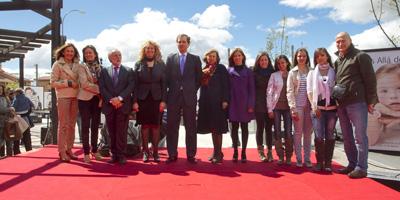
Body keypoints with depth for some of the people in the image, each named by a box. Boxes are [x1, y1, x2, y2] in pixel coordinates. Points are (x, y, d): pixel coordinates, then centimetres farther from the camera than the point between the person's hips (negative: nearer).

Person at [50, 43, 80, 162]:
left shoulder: (77, 65, 11)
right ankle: (62, 151, 2)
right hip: (63, 97, -4)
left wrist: (78, 84, -4)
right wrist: (68, 83, -14)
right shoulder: (57, 64, 0)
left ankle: (69, 149, 17)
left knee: (72, 125, 8)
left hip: (75, 97, 5)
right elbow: (53, 83, -5)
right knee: (63, 125, -4)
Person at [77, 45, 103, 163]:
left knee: (95, 125, 9)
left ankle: (94, 151, 20)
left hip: (97, 99, 4)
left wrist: (102, 98, -7)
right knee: (85, 126, 1)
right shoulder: (82, 67, -1)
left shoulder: (100, 67, 9)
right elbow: (84, 84, -12)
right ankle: (86, 152, 8)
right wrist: (99, 89, -12)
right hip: (85, 99, -3)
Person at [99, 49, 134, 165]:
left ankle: (121, 155, 4)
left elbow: (131, 86, -2)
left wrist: (120, 98, -13)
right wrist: (111, 99, -10)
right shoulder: (104, 71, 12)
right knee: (112, 132, 6)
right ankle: (114, 154, 13)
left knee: (122, 132, -3)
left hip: (123, 105, -1)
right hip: (109, 106, 2)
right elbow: (101, 88, 3)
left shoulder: (128, 70, 9)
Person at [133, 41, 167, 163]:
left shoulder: (161, 64, 6)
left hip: (156, 98, 0)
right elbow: (135, 84, 3)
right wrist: (135, 101, -5)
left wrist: (163, 100, -5)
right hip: (142, 99, 0)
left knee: (156, 125, 3)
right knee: (144, 125, 3)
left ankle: (155, 151, 11)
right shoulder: (139, 64, 6)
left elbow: (164, 83, 3)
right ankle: (145, 151, 12)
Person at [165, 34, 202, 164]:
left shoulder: (195, 59, 7)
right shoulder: (170, 58, 10)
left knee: (190, 127, 3)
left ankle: (191, 155, 10)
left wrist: (192, 91, 5)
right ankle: (172, 154, 12)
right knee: (172, 127, 3)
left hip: (189, 97, -1)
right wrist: (172, 90, 2)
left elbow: (199, 78, 9)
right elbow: (167, 77, 9)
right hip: (173, 97, 1)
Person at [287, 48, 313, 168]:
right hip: (297, 106, -2)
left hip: (309, 105, 2)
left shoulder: (310, 72, 9)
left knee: (308, 133, 5)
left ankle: (307, 159, 13)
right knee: (298, 133, 1)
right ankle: (298, 159, 8)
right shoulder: (292, 72, 5)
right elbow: (290, 91, -1)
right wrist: (293, 108, -9)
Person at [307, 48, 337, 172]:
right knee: (319, 136, -6)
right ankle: (319, 162, 5)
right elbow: (309, 91, 4)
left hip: (332, 108, 0)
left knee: (329, 136, 1)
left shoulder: (334, 72, 10)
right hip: (318, 108, 0)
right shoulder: (312, 73, 11)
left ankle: (328, 162, 8)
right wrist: (315, 107, -6)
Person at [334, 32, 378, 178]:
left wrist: (371, 101, -11)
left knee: (359, 136, -3)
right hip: (341, 104, 7)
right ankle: (352, 164, 21)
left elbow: (370, 79, -6)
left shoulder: (360, 56, -2)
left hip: (357, 103, -7)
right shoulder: (337, 61, 18)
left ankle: (361, 168, 4)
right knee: (347, 137, 11)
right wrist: (336, 100, 13)